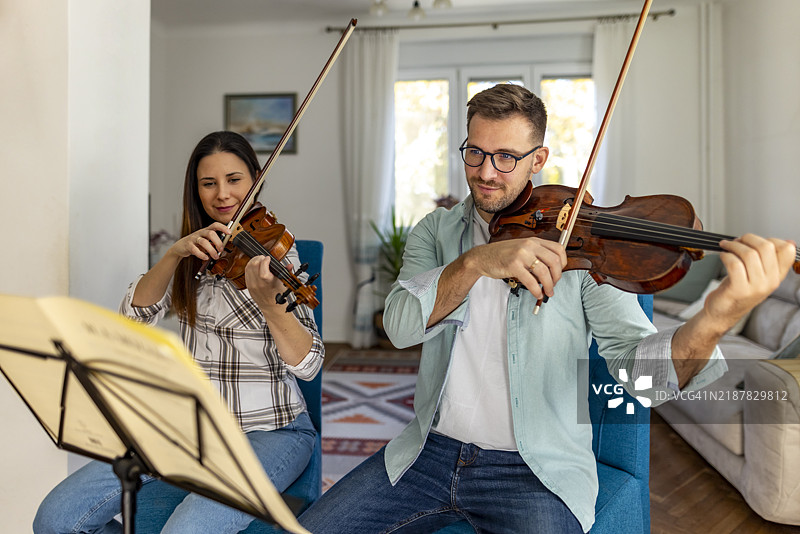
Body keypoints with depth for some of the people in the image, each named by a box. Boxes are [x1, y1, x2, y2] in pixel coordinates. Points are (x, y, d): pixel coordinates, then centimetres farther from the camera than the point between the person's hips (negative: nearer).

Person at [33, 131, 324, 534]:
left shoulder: (276, 251, -7)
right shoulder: (193, 256, 9)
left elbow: (308, 364, -17)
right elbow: (134, 315, -4)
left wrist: (268, 303, -35)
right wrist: (176, 253, -19)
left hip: (270, 431, -4)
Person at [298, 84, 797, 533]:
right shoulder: (435, 231, 3)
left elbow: (633, 357, -14)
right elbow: (401, 325, -13)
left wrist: (714, 320, -35)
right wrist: (476, 261, -30)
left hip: (537, 470, -2)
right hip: (431, 450, 3)